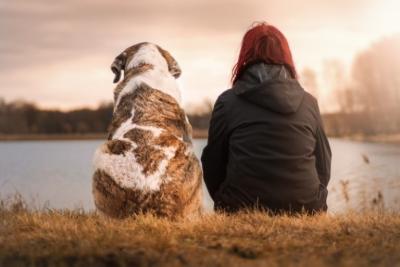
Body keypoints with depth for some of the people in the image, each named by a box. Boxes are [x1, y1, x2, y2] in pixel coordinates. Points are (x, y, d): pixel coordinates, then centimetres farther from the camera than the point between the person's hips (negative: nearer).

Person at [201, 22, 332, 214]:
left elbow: (213, 167, 6)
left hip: (242, 212, -2)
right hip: (304, 212, 3)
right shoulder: (309, 102, 7)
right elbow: (324, 169, 12)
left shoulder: (227, 102, 0)